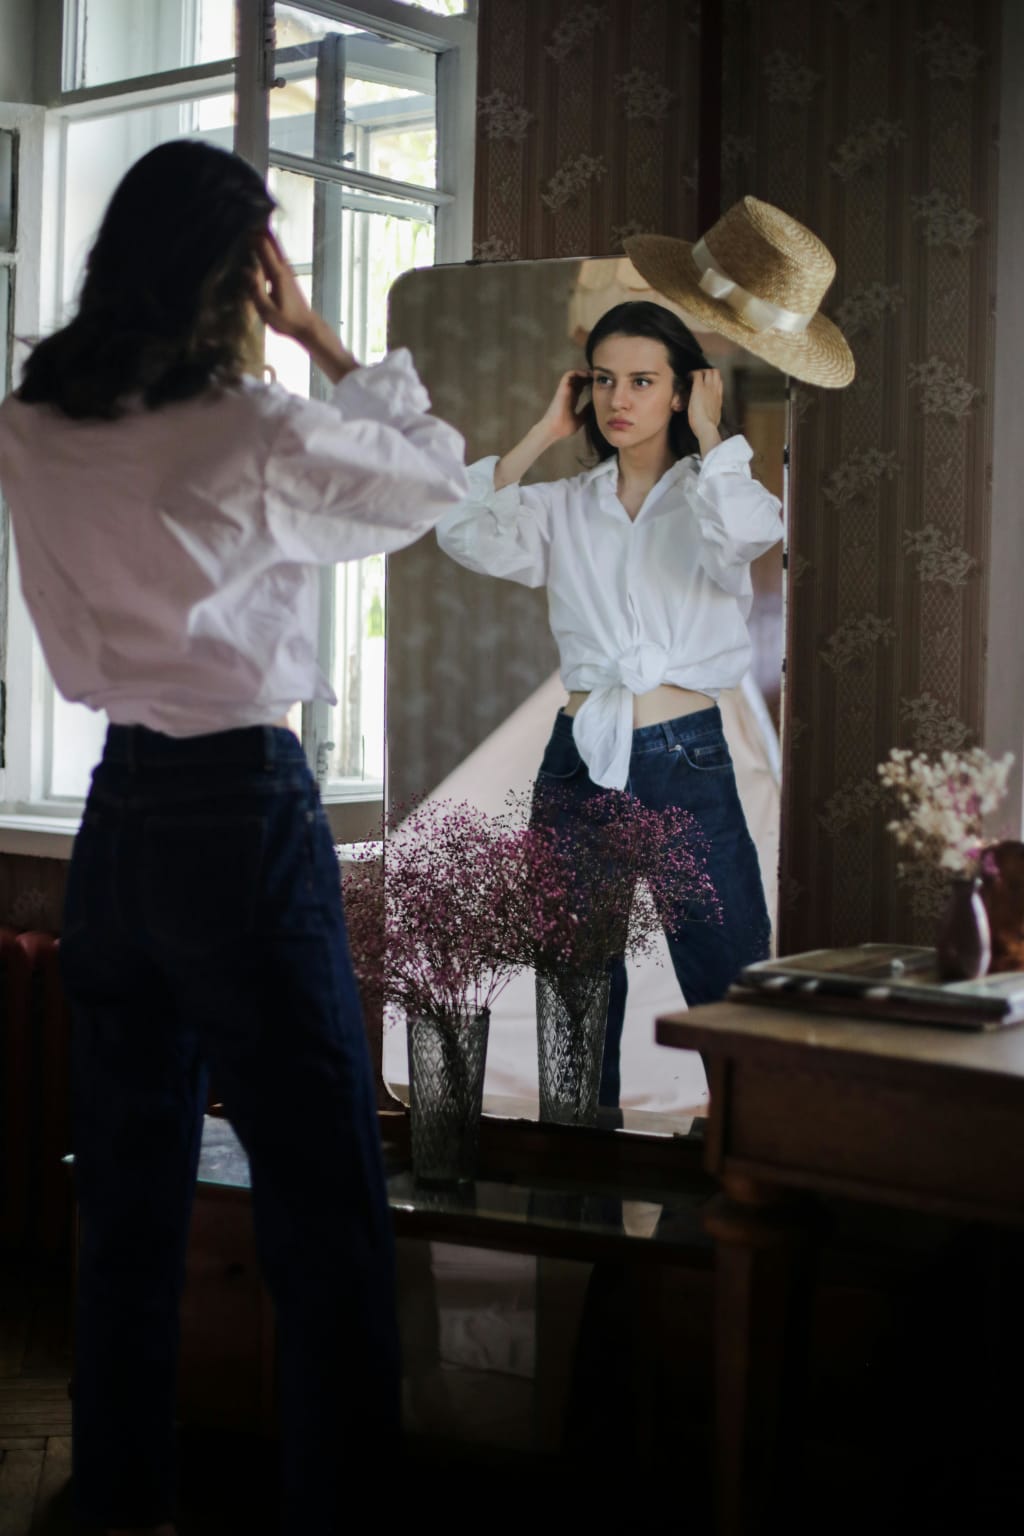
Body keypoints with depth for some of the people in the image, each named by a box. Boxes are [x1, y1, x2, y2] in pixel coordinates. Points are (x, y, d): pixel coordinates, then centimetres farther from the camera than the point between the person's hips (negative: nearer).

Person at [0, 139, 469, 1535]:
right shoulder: (258, 436, -14)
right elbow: (439, 479, 2)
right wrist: (319, 339, 5)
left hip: (117, 814, 7)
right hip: (245, 808, -6)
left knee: (128, 1197, 16)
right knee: (323, 1208, 2)